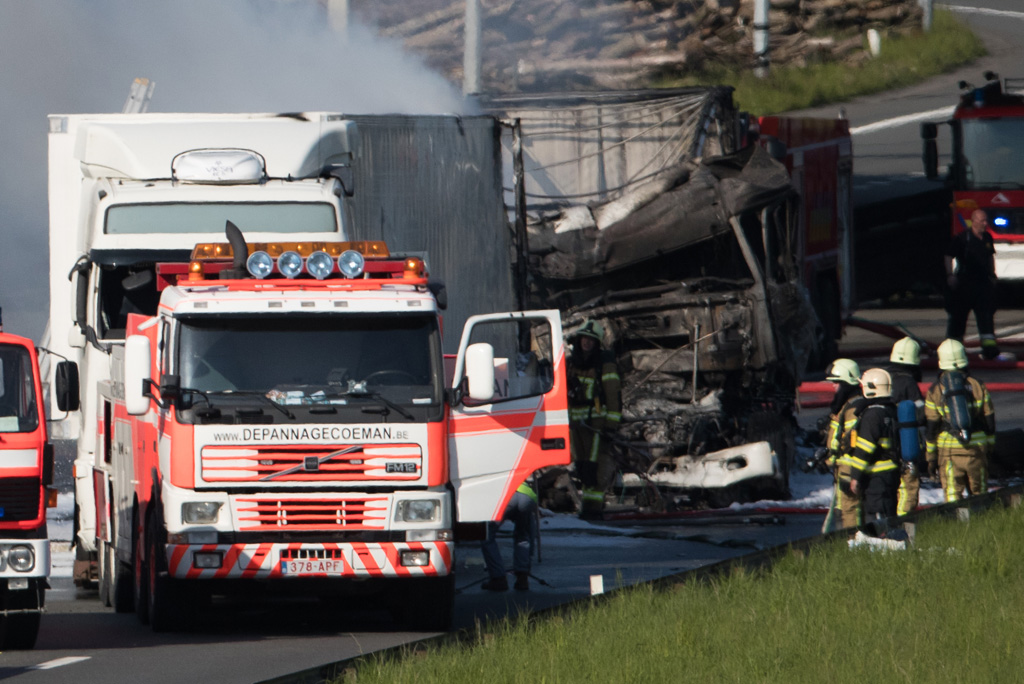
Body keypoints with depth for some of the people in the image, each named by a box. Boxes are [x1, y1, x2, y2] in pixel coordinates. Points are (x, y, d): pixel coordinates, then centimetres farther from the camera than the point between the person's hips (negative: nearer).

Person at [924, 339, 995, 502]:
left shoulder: (935, 391, -3)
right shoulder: (978, 386, 1)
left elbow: (930, 429, -2)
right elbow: (989, 421, 7)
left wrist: (931, 458, 6)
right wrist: (990, 448, 19)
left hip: (949, 451, -2)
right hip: (976, 450, 2)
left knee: (953, 495, 2)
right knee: (979, 496, 13)